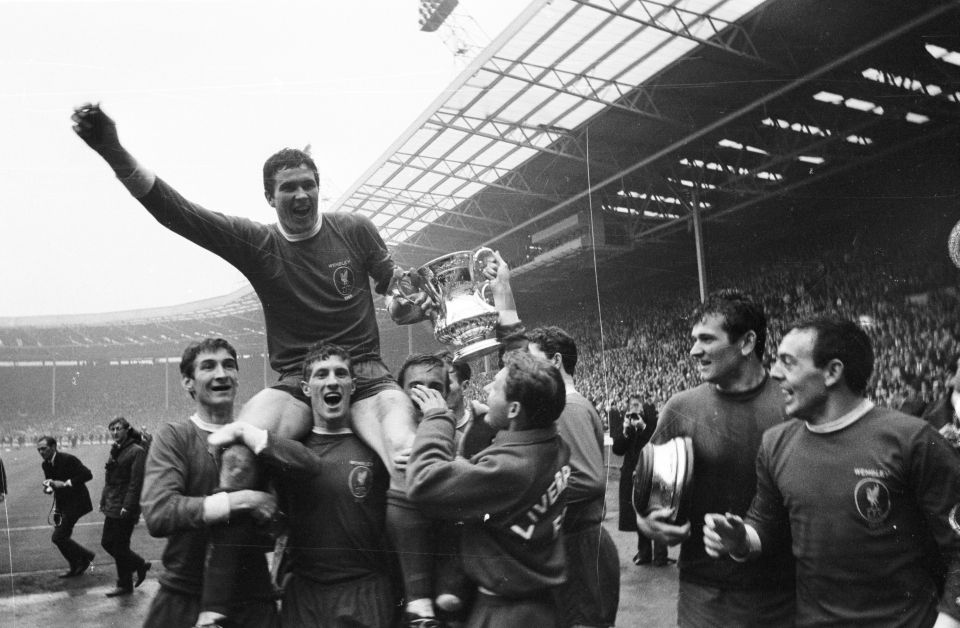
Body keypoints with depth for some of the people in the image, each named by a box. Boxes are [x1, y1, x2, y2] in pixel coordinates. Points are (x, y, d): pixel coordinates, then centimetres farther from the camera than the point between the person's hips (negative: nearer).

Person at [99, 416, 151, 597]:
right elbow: (108, 480, 19)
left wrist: (127, 507, -21)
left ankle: (124, 585, 17)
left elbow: (136, 482, -18)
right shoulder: (114, 451, 13)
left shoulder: (137, 451, -13)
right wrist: (103, 501, 13)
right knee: (107, 542, 13)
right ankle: (140, 565, 28)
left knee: (120, 547, -1)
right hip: (112, 507, 9)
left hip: (126, 509, -9)